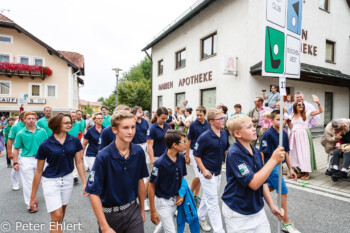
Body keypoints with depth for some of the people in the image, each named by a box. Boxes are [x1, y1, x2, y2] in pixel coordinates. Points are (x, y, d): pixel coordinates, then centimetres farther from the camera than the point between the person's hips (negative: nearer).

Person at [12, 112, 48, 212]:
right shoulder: (20, 134, -2)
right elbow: (16, 149, 1)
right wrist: (15, 163, -4)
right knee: (28, 183, 7)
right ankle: (30, 205, 20)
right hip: (26, 160, -1)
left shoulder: (42, 131, 1)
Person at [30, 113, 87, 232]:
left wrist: (85, 183, -7)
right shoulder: (45, 145, -12)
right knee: (57, 215, -6)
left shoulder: (75, 141, -6)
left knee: (61, 213, 18)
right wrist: (33, 196, -1)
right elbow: (39, 171, -5)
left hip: (68, 179, 3)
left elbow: (79, 162, -2)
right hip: (51, 181, -3)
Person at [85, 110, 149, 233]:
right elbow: (94, 194, -17)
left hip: (133, 210, 2)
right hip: (109, 213, -2)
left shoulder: (139, 152, -9)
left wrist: (142, 210, 10)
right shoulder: (103, 156, -21)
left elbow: (140, 181, 3)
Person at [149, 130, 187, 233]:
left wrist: (181, 195, -2)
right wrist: (153, 211, -14)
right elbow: (151, 187, -18)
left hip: (175, 200, 7)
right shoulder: (160, 163, -26)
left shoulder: (181, 158, -7)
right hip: (162, 202, -6)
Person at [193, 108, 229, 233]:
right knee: (213, 202, 2)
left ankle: (200, 217, 46)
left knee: (207, 197, 24)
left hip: (218, 173, 7)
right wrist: (204, 170, -17)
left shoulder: (224, 134, -1)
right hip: (207, 173, -7)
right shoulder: (204, 137, -21)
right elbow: (196, 155, -14)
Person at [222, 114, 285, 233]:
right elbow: (254, 183, -28)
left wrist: (272, 206, 6)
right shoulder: (234, 153, -23)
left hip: (258, 209, 6)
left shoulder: (256, 151, 1)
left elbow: (262, 180, 10)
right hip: (238, 214, -6)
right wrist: (274, 160, -24)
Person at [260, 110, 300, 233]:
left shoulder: (284, 134, 4)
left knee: (271, 187, 23)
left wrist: (290, 169, 12)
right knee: (283, 192, -2)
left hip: (278, 165, 8)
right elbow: (262, 153, -19)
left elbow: (286, 152, 11)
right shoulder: (268, 134, -19)